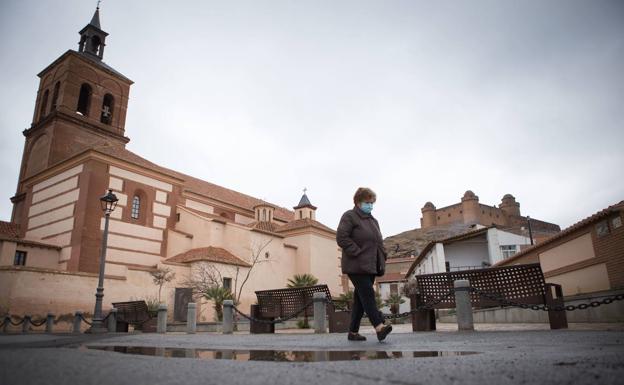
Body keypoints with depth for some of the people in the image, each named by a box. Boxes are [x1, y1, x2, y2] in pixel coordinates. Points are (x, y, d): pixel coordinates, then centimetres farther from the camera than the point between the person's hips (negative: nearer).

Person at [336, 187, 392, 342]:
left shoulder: (373, 220, 22)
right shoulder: (349, 217, -3)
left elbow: (378, 242, 26)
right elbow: (341, 238, -14)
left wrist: (381, 259, 10)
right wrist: (358, 253, -17)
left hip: (370, 266, 8)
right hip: (356, 266, -8)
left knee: (360, 298, 8)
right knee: (367, 294, -17)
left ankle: (353, 332, 13)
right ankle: (379, 327, -23)